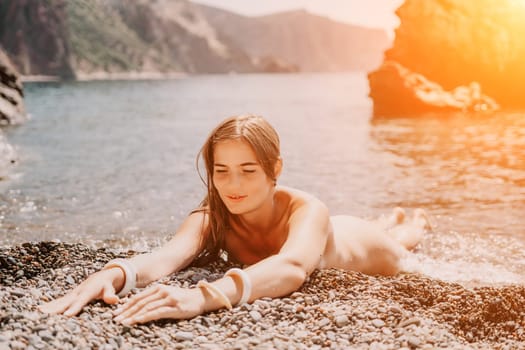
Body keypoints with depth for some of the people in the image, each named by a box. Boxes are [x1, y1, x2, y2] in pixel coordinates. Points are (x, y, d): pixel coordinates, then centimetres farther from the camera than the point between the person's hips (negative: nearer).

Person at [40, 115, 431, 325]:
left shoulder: (307, 210, -50)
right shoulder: (212, 218, -39)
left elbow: (291, 267, -72)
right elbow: (167, 256, -60)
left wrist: (203, 297, -90)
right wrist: (113, 273, -83)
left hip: (355, 245, -3)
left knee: (396, 248, 35)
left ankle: (411, 222, 70)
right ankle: (390, 219, 72)